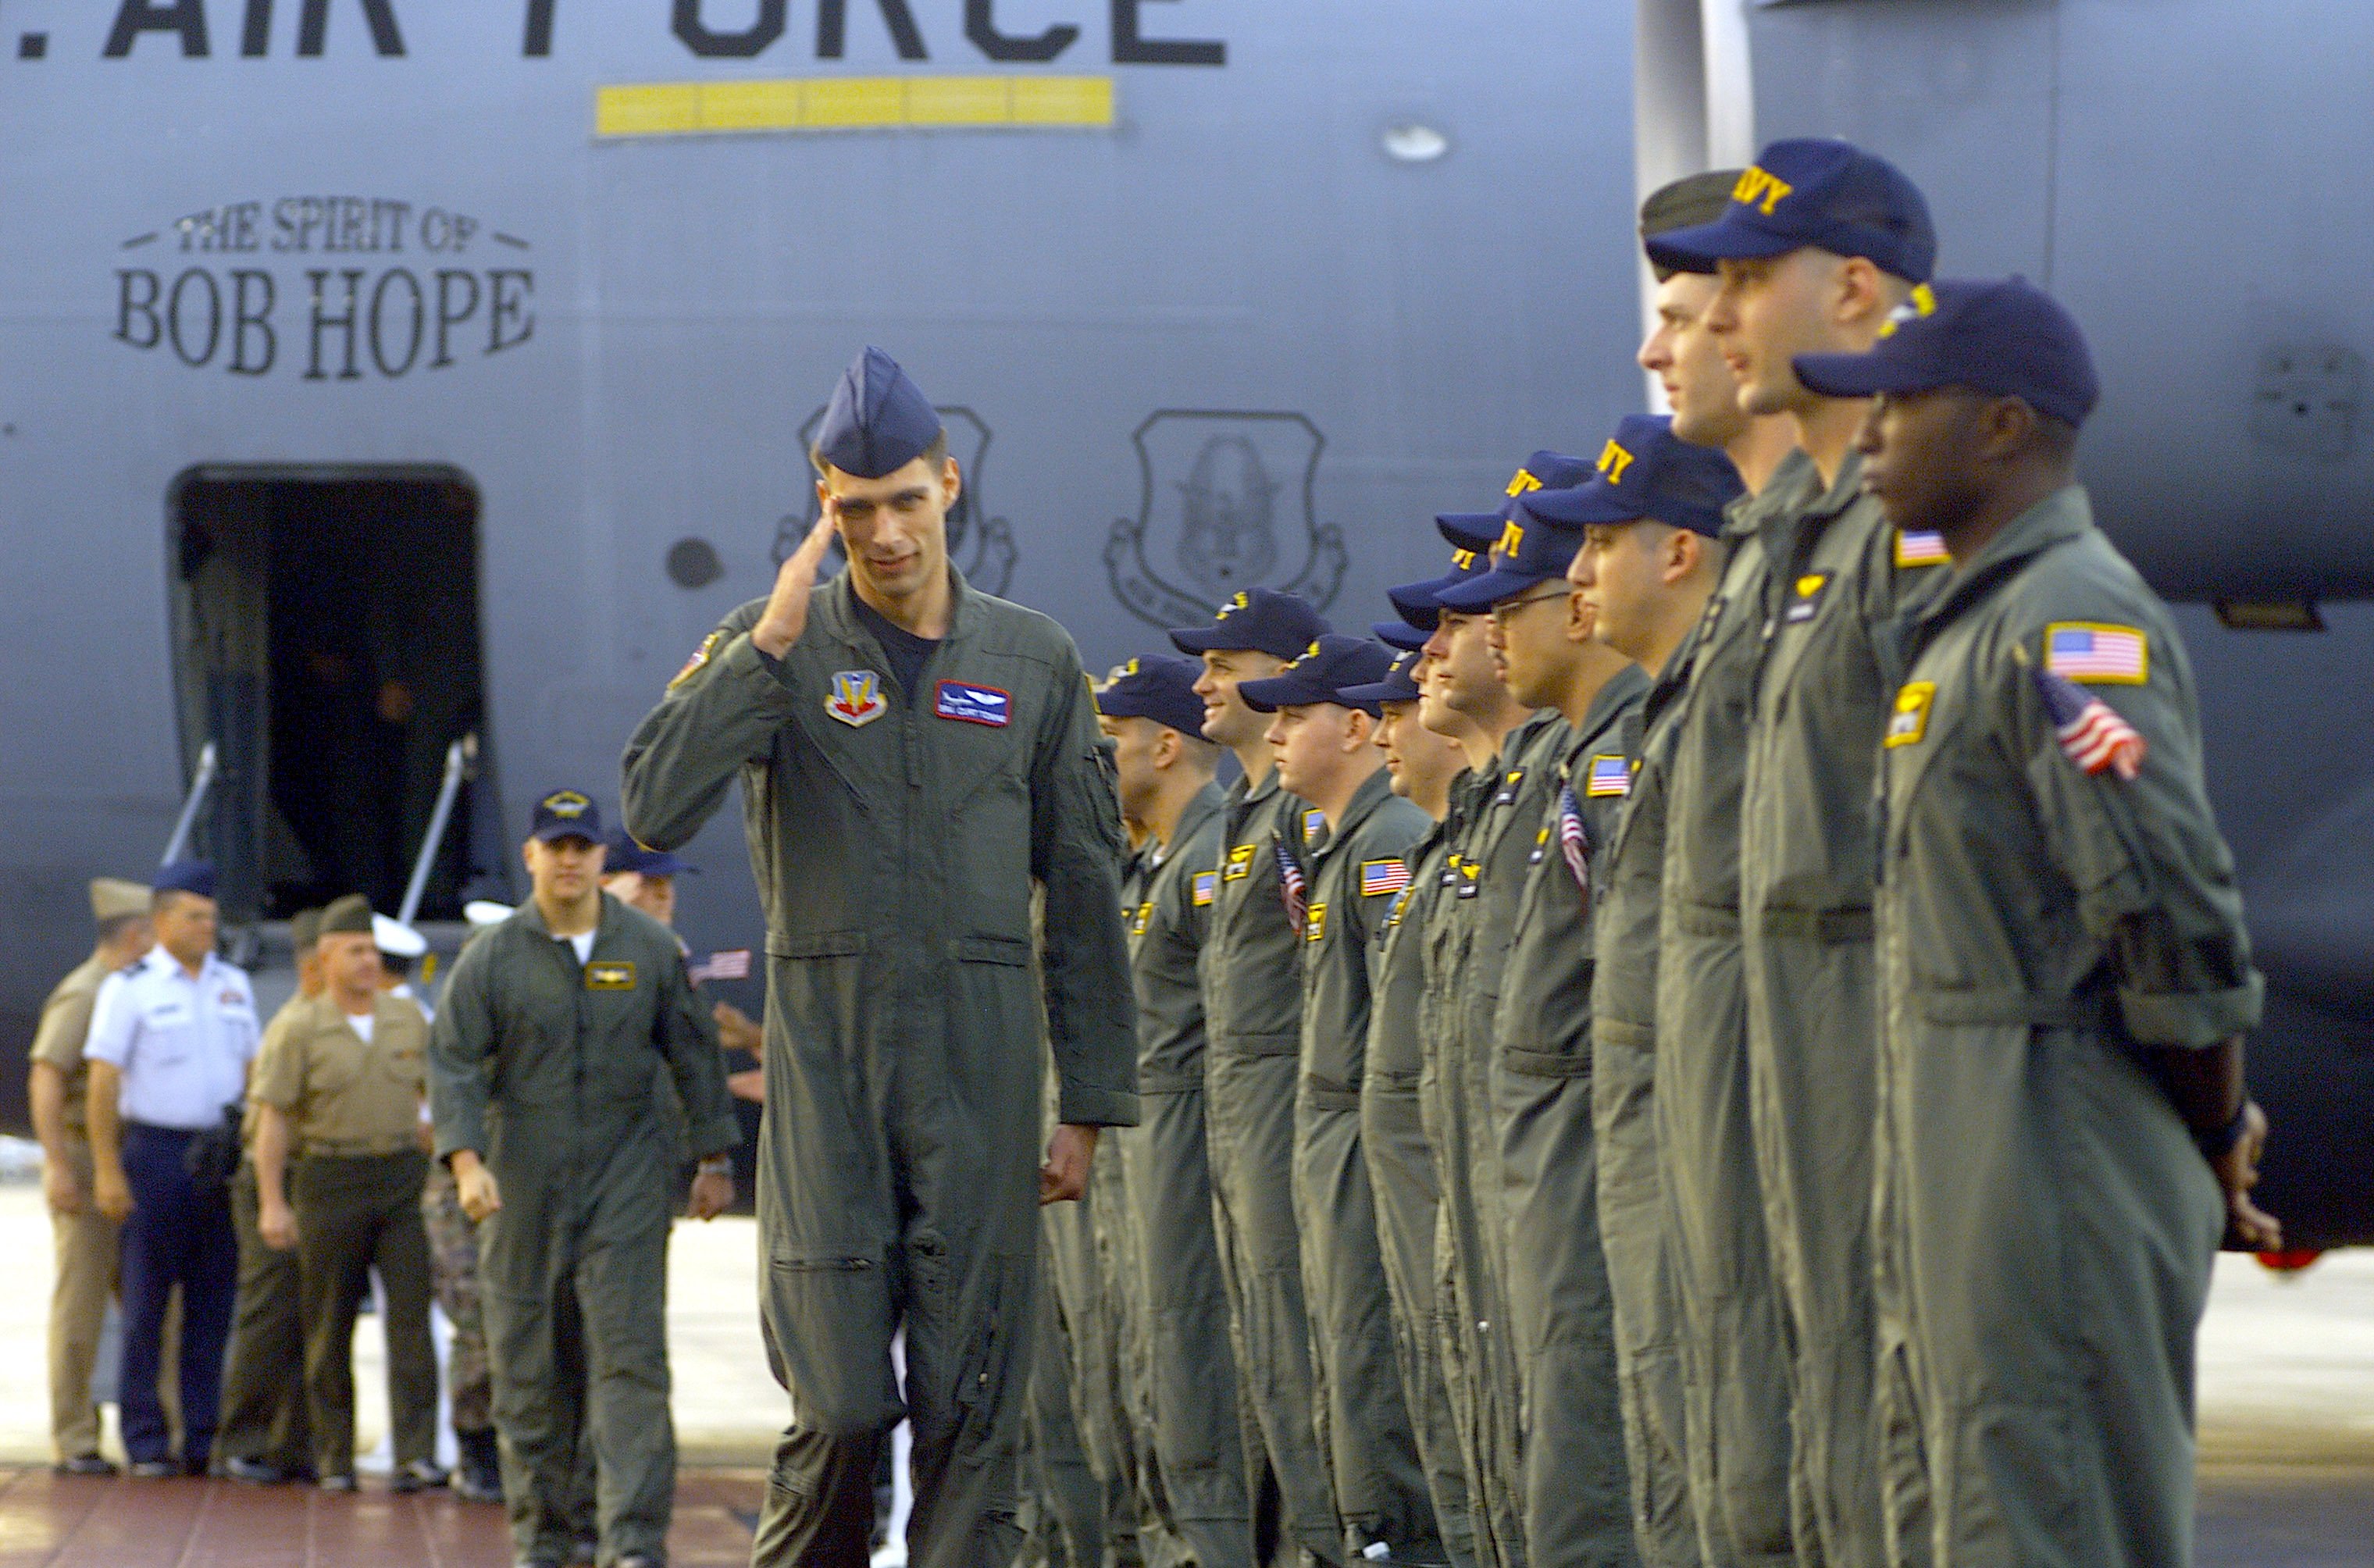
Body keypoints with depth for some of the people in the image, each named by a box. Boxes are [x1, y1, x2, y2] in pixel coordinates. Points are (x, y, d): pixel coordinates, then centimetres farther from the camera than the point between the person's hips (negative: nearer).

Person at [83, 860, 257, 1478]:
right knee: (146, 1302, -2)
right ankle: (146, 1444, 2)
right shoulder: (129, 988, -1)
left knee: (214, 1301, 4)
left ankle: (206, 1439, 9)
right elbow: (103, 1084, -5)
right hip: (155, 1149, -4)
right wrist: (107, 1171, -11)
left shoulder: (234, 986, 13)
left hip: (222, 1159, 4)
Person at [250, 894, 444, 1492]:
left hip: (403, 1177, 2)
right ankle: (333, 1458, 14)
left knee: (410, 1313, -8)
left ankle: (416, 1455, -12)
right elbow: (272, 1120, -3)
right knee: (330, 1325, 4)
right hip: (330, 1179, -2)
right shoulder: (301, 1028, -2)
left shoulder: (407, 1017, 10)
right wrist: (272, 1202, -9)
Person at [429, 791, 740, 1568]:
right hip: (524, 1179, 1)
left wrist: (713, 1158, 11)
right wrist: (466, 1159, -18)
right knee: (530, 1364, 5)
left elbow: (694, 1054, 12)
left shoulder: (649, 948, 5)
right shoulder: (491, 958, 1)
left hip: (626, 1173, 0)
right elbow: (452, 1065, -4)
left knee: (630, 1355, -11)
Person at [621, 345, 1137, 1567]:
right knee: (839, 1399, -7)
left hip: (983, 1056, 2)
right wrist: (772, 642, -16)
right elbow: (657, 810, -13)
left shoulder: (1034, 662, 9)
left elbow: (1085, 896, 11)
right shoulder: (771, 647, 3)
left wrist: (1090, 1102, 7)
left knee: (973, 1399, -1)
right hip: (827, 1050, -1)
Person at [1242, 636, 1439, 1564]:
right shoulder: (1338, 847, 20)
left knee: (1372, 1372, -10)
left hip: (1370, 1138, -11)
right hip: (1327, 1141, 11)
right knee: (1343, 1373, 11)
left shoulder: (1393, 843, -13)